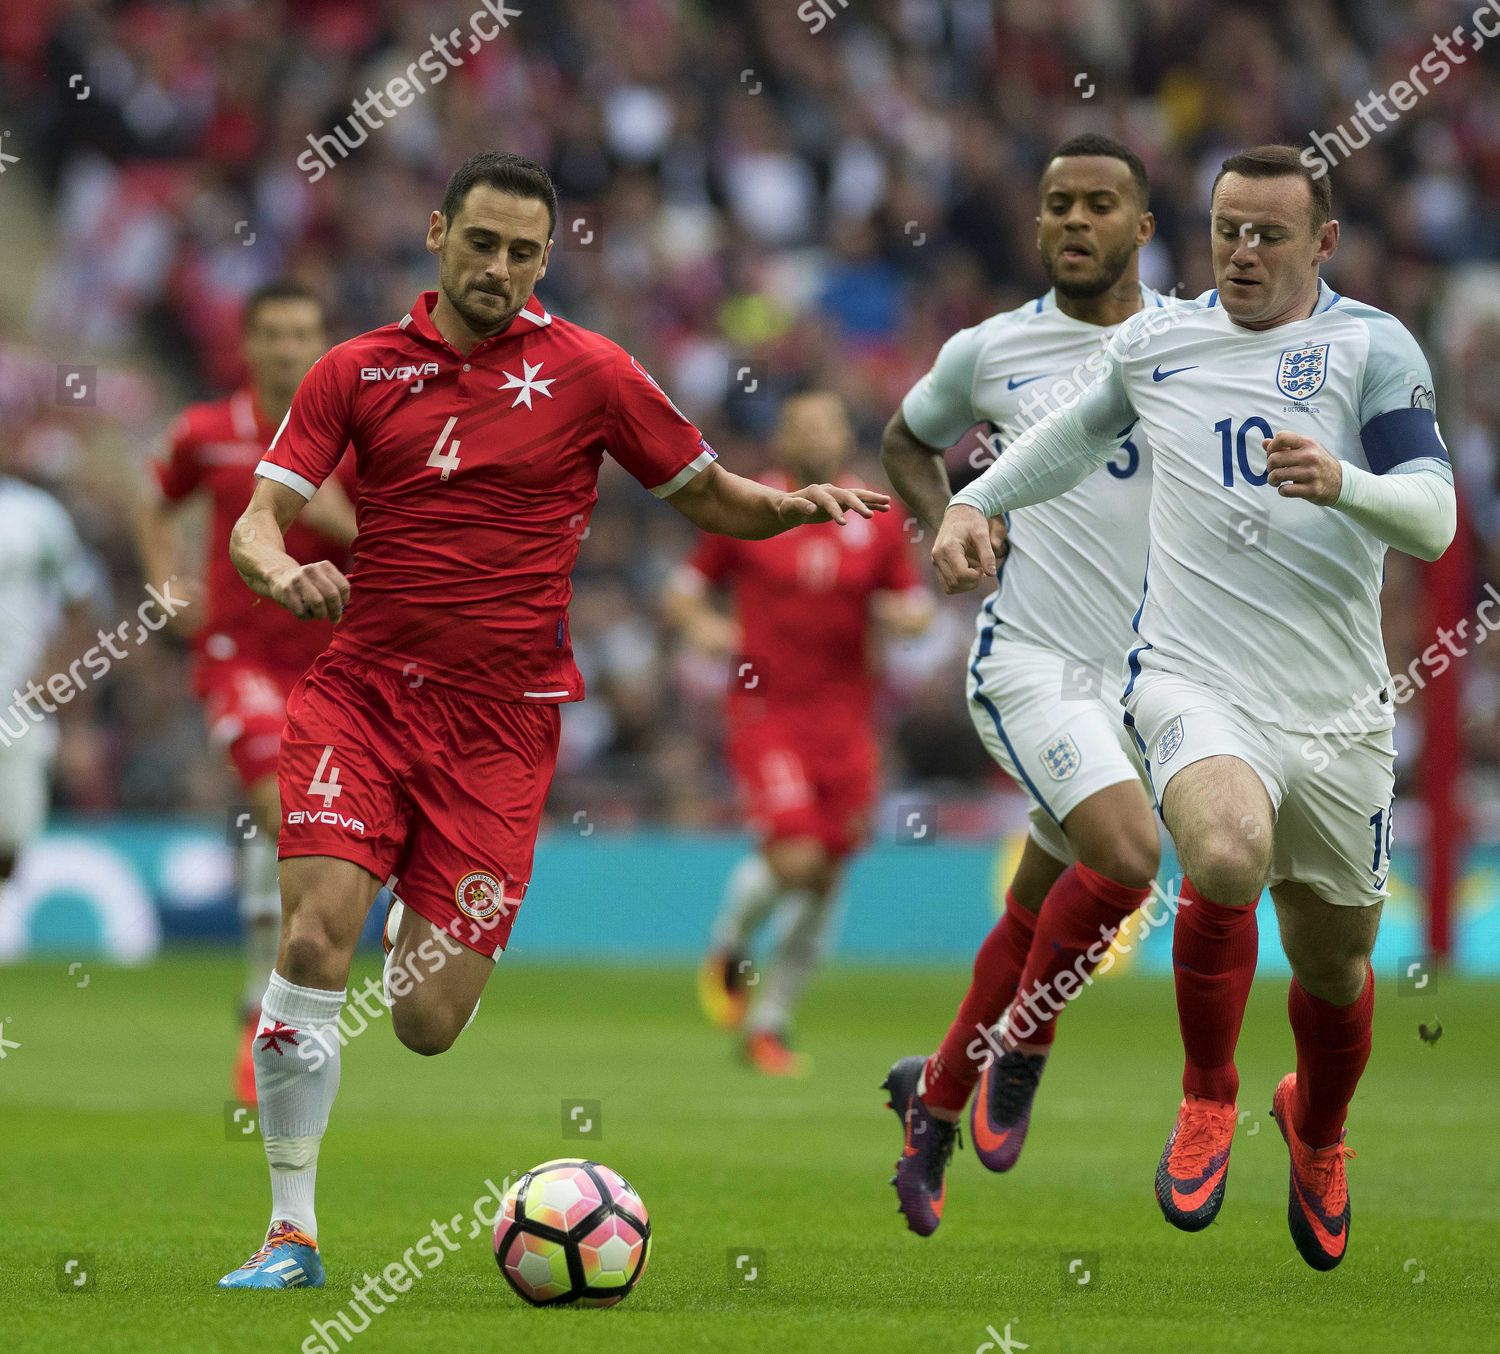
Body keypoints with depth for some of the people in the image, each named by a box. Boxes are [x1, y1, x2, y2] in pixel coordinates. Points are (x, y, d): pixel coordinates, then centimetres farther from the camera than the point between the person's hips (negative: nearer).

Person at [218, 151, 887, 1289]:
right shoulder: (359, 371, 6)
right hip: (361, 693, 1)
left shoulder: (587, 371, 3)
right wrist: (282, 573, -22)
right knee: (316, 938, -20)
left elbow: (709, 497, 11)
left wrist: (796, 504, -10)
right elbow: (257, 521, 1)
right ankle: (292, 1232, -8)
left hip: (502, 724, -1)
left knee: (425, 1021, -6)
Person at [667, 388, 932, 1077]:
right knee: (794, 855, -20)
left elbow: (917, 606, 13)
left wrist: (907, 614, -10)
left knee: (825, 880, 3)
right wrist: (701, 624, -12)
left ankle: (770, 1024, 19)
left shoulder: (879, 519, 7)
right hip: (766, 710, -3)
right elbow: (683, 587, 9)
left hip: (846, 717, 3)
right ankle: (728, 953, 11)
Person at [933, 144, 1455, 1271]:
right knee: (1229, 853, -33)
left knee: (1333, 962, 12)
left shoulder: (1372, 348, -3)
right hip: (1196, 681, 0)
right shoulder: (1155, 345, 5)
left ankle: (1318, 1134, 47)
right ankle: (1208, 1096, -8)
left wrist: (1343, 483, -31)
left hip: (1337, 712, 1)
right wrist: (978, 503, 16)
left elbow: (1433, 521, -13)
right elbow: (1080, 428, 27)